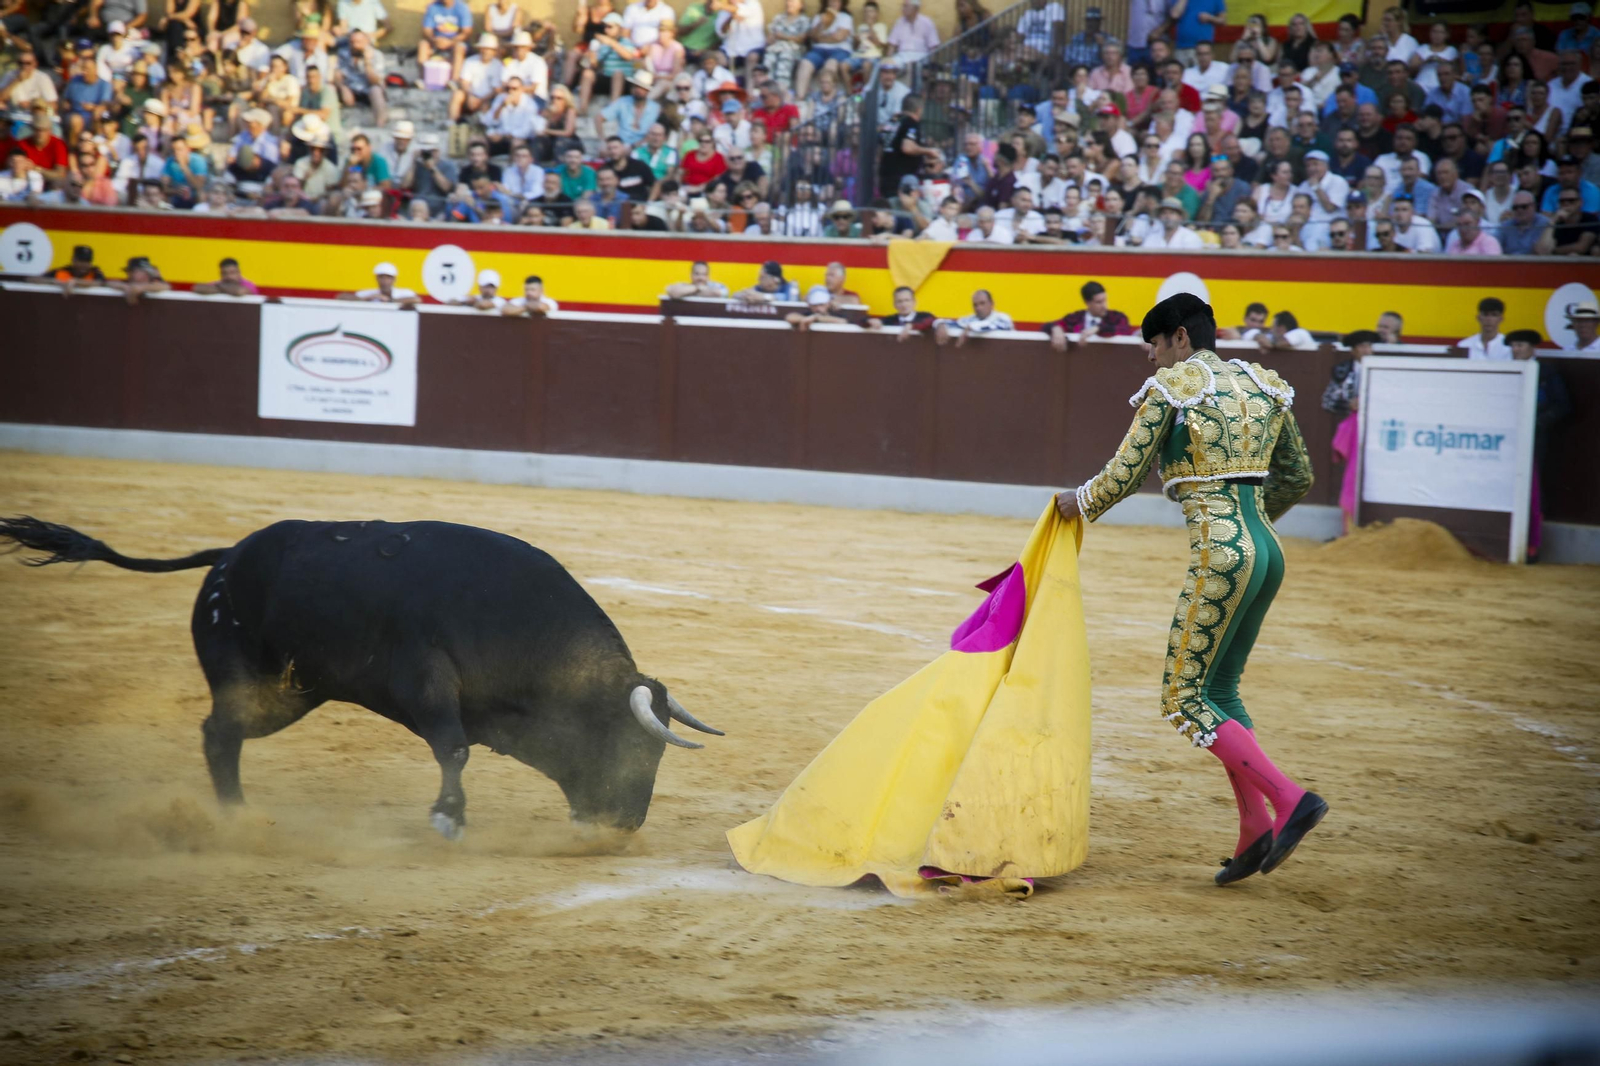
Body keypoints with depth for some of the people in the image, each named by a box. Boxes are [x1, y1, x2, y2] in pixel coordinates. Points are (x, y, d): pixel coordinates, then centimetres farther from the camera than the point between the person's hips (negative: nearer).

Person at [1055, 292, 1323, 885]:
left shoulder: (1169, 388, -4)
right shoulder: (1263, 384, 15)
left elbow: (1125, 475, -3)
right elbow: (1297, 478, 21)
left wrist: (1080, 503, 17)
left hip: (1221, 555, -8)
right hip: (1267, 552, 8)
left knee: (1184, 700, -1)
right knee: (1220, 691, 17)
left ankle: (1290, 799, -14)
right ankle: (1254, 828, 9)